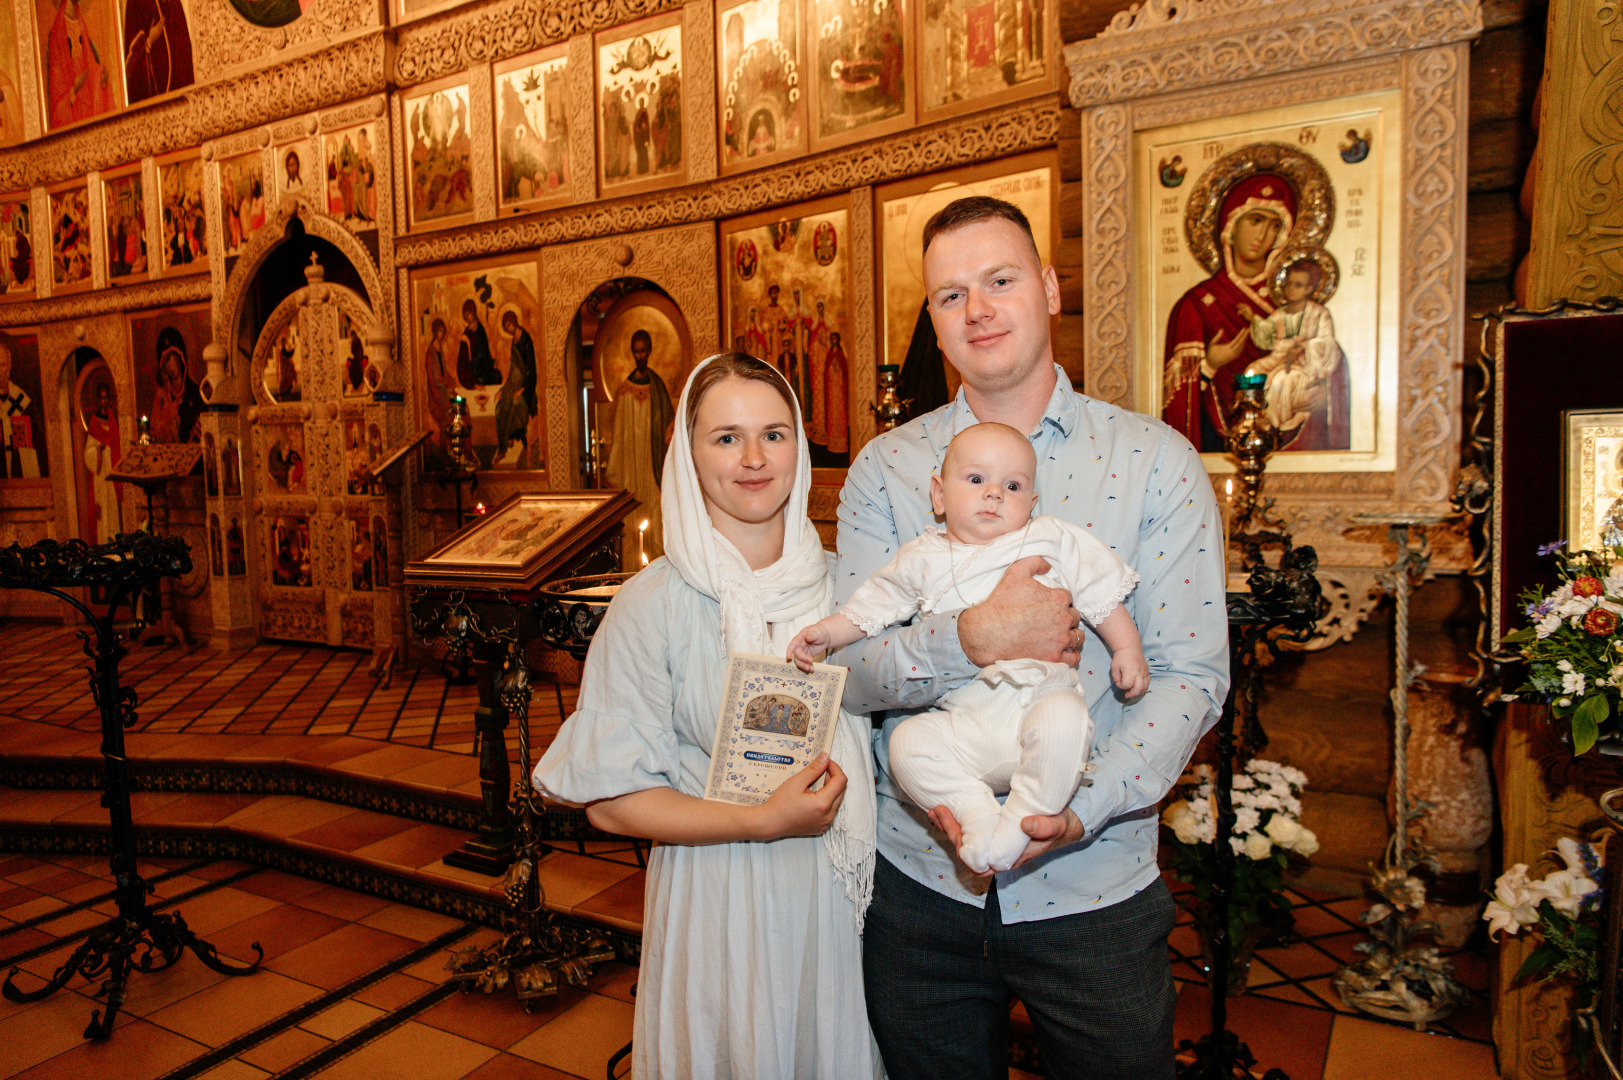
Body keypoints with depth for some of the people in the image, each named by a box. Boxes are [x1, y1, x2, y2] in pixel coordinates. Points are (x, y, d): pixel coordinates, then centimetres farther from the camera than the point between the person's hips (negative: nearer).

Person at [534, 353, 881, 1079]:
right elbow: (610, 799, -12)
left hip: (846, 893, 4)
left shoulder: (841, 581, 0)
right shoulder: (656, 603, -13)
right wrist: (765, 822, -20)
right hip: (719, 903, -3)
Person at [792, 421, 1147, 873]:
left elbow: (1103, 597, 14)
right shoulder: (922, 559, 12)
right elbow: (871, 607, 20)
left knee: (1064, 718, -34)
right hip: (967, 725, 2)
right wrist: (827, 632, 9)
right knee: (908, 742, -22)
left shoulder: (1053, 540, 9)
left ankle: (1021, 822, -16)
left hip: (1041, 698, -1)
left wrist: (1128, 650, 7)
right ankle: (979, 816, -14)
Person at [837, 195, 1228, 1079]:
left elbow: (1191, 676, -9)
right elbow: (850, 672, -9)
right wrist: (973, 641, -27)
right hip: (918, 881, 2)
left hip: (1093, 891, -1)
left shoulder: (1155, 461, -5)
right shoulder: (884, 470, -2)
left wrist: (1079, 813, -22)